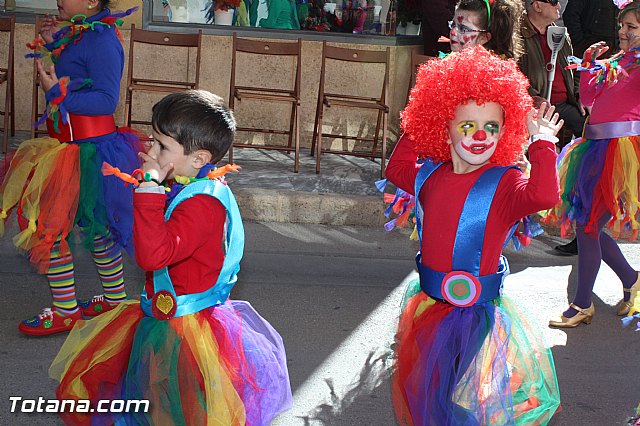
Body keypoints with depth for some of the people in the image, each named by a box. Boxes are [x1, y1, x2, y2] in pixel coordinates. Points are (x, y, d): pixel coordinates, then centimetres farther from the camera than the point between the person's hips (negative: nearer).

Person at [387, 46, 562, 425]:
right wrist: (413, 132, 14)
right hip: (428, 306, 5)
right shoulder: (430, 175, 1)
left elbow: (543, 195, -37)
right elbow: (397, 168, 23)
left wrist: (542, 142, -28)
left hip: (476, 313, -5)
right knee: (420, 392, 21)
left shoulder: (502, 184, -15)